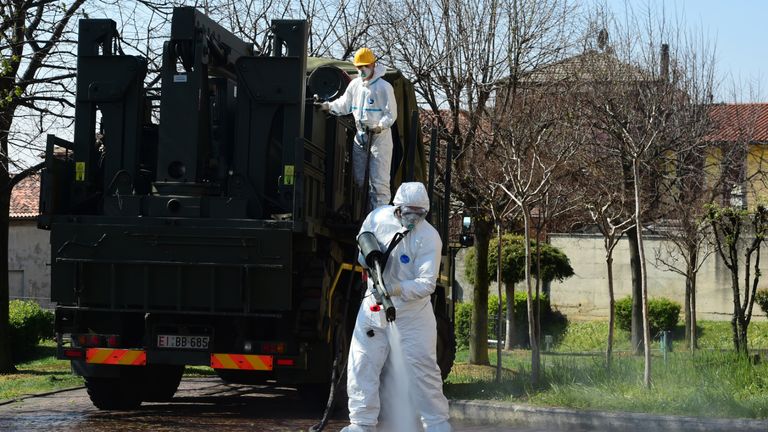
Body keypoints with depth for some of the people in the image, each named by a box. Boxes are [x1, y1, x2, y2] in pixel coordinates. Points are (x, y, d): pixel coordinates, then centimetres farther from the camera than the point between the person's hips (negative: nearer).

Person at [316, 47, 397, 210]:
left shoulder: (383, 87, -10)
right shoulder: (355, 85, 9)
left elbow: (391, 114, -11)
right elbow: (344, 104, 17)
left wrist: (380, 126, -27)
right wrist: (328, 106, 0)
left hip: (380, 137, -7)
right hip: (360, 136, 7)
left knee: (379, 179, -10)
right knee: (359, 177, 13)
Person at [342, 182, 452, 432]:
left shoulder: (430, 238, -17)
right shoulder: (378, 218, -5)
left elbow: (427, 284, -23)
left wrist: (397, 288, -38)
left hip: (412, 311, -3)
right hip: (374, 306, 3)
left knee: (422, 368, -5)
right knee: (362, 364, -1)